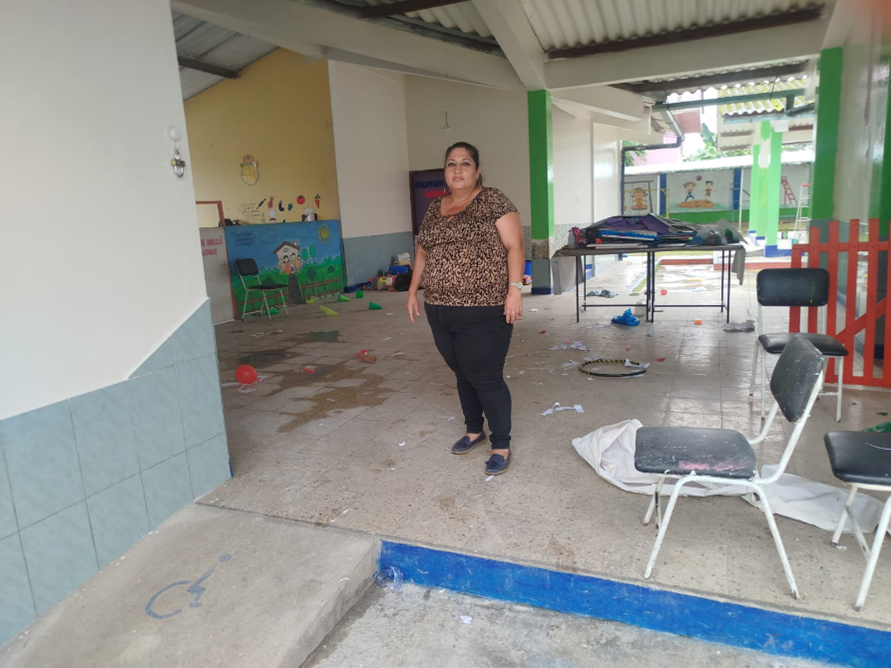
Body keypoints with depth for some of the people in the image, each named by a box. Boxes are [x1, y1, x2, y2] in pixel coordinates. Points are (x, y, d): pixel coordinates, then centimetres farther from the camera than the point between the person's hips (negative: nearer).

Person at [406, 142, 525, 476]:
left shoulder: (493, 201, -5)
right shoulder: (434, 209, 13)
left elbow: (514, 246, -10)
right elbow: (423, 253, 21)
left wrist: (514, 289, -18)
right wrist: (413, 290, 18)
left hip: (483, 311, -6)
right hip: (440, 312, 6)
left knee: (486, 378, -1)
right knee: (463, 374, 17)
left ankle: (501, 445, 14)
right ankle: (474, 429, 35)